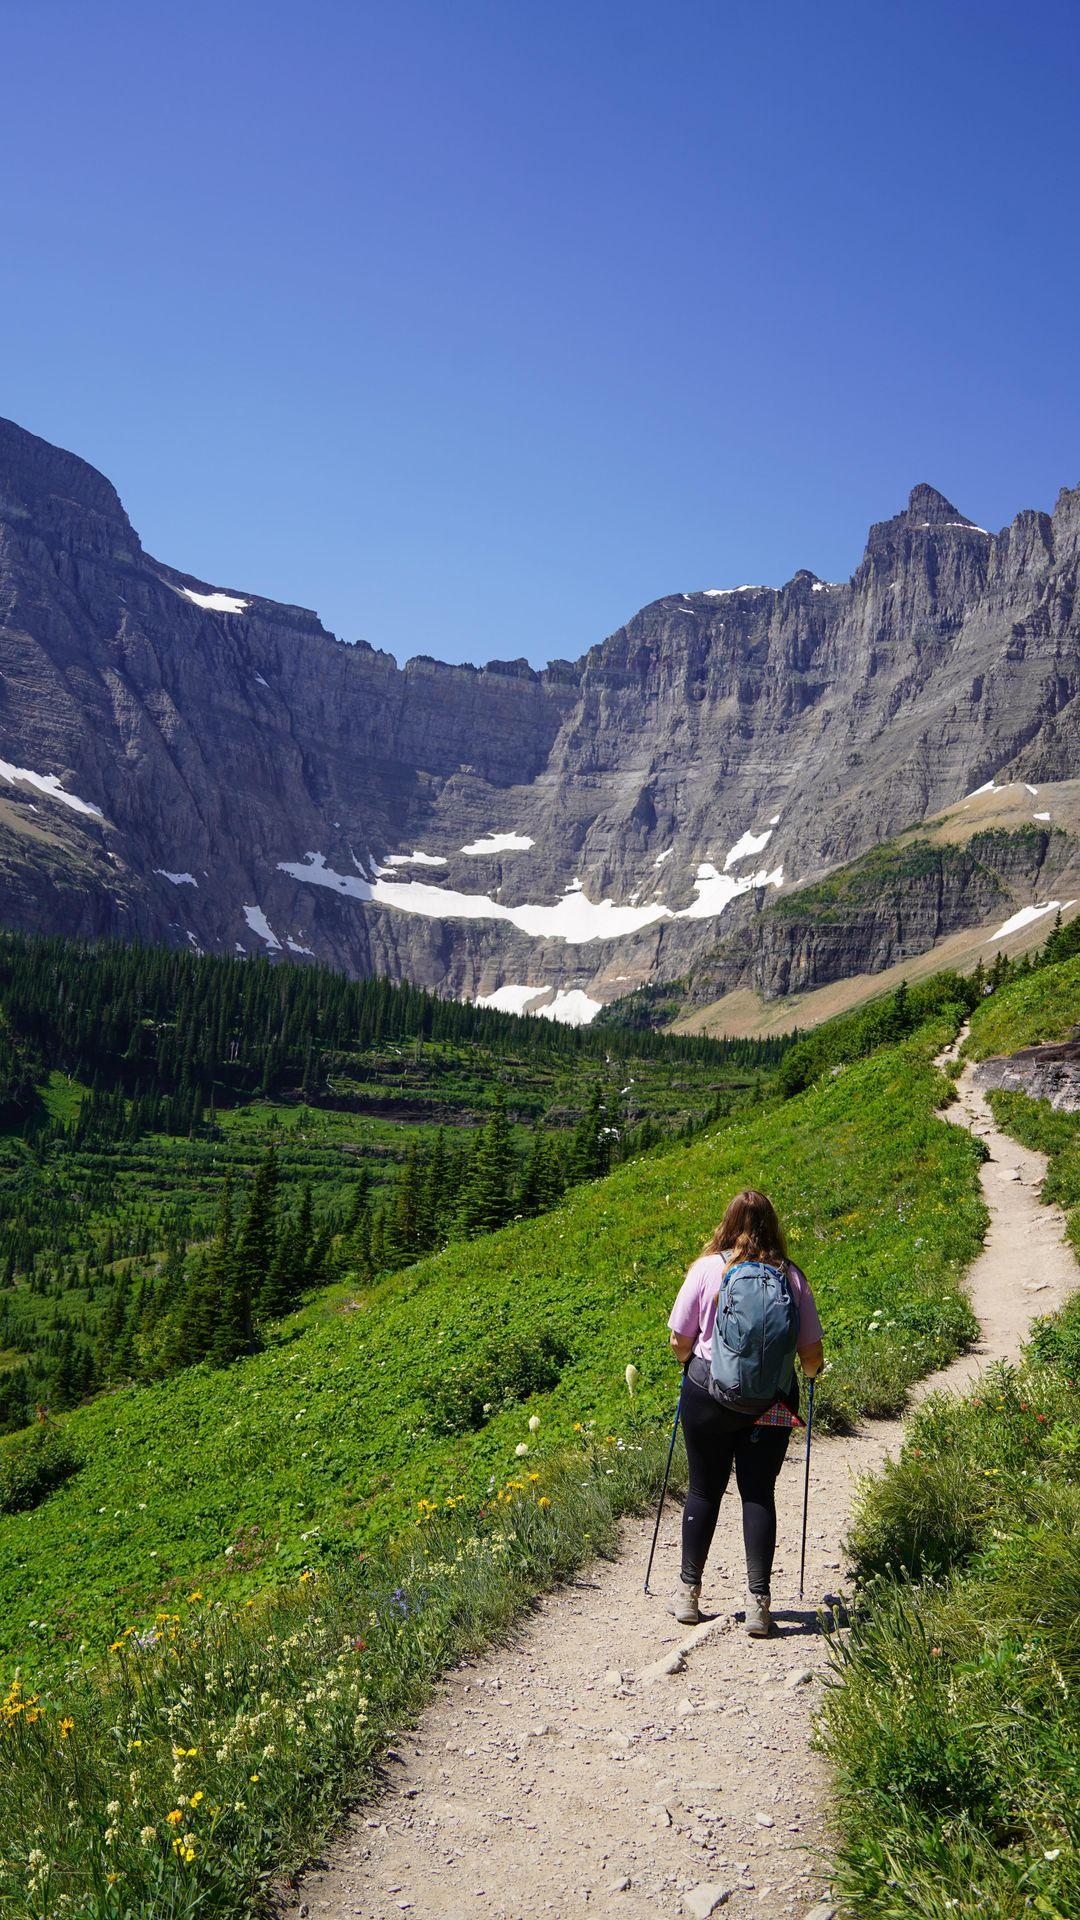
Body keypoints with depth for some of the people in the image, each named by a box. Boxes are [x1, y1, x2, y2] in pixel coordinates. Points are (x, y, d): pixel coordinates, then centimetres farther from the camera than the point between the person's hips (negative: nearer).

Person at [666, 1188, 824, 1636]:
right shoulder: (791, 1276, -4)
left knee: (704, 1490, 12)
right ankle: (758, 1601, 9)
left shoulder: (707, 1268, -7)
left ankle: (688, 1592, 24)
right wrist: (808, 1374, 23)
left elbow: (679, 1341, -2)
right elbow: (812, 1353, 0)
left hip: (708, 1394, 0)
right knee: (759, 1494, 9)